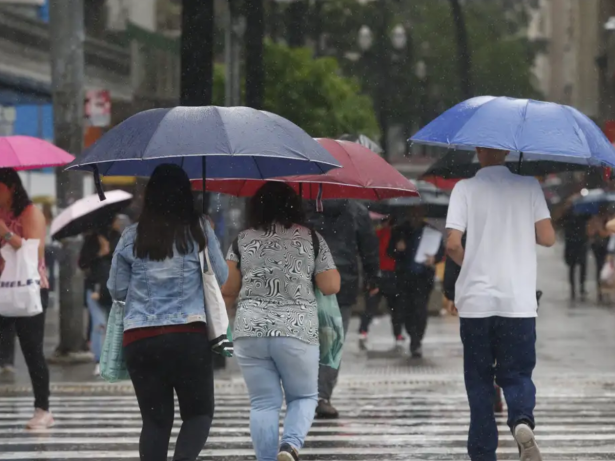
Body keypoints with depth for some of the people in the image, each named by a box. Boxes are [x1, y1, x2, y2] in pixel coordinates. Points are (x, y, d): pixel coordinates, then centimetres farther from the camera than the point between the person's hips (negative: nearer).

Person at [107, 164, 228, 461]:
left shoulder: (131, 237, 5)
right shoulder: (199, 231, 1)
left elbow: (116, 290, 12)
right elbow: (221, 277, 9)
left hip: (139, 338, 2)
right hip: (189, 336, -2)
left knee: (155, 419, 8)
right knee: (199, 412, 9)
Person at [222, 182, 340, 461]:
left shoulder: (243, 241, 7)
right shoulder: (311, 239, 3)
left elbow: (227, 290, 7)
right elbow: (331, 287, 2)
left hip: (250, 332, 1)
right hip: (297, 332, -1)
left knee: (263, 403, 8)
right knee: (304, 396, 12)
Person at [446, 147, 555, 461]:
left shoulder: (465, 188, -1)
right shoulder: (529, 186, 3)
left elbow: (453, 245, -9)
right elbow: (547, 238, -2)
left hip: (476, 301, 0)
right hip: (519, 302, 1)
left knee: (479, 380, 11)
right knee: (516, 373, 8)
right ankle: (522, 421, -23)